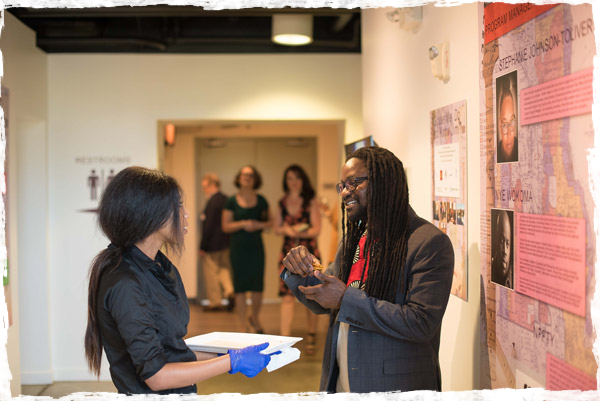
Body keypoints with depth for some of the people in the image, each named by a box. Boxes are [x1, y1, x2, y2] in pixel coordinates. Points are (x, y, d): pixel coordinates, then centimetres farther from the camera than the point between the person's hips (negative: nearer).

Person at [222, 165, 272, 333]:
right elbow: (225, 226, -1)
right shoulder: (232, 201, 1)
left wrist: (260, 225, -9)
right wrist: (243, 224, -16)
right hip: (238, 248, -1)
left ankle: (254, 318, 26)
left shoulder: (261, 201, 6)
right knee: (240, 287, 2)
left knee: (257, 286, 1)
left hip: (256, 247, 1)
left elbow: (270, 222, 12)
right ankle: (243, 324, 13)